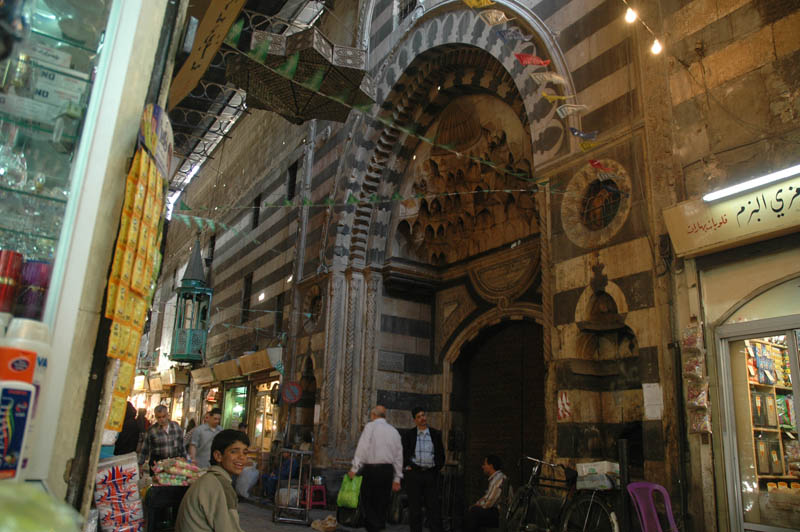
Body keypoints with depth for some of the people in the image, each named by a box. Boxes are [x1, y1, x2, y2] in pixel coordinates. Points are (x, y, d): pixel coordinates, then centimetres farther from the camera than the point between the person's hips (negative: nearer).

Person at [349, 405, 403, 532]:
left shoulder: (370, 426, 0)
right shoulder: (394, 431, 15)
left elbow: (362, 448, -10)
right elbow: (398, 456, 15)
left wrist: (354, 468, -10)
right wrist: (397, 478, 19)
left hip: (371, 469, -5)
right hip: (388, 470, 5)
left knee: (367, 503, 1)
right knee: (382, 504, 13)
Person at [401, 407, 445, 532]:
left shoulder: (436, 434, 8)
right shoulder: (408, 434, 4)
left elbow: (441, 455, 14)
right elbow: (402, 453, 5)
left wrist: (437, 468, 6)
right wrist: (406, 466, -4)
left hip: (431, 474, 1)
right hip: (413, 473, -1)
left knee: (434, 506, -2)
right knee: (414, 507, 3)